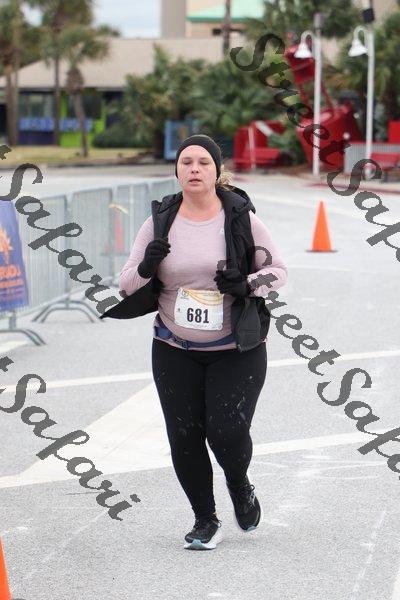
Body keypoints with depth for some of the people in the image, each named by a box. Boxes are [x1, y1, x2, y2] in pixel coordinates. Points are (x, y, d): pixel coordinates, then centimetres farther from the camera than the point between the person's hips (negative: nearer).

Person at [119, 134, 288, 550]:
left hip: (236, 351, -2)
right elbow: (126, 284, 1)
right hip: (175, 353, 2)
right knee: (184, 439, 2)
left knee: (227, 433, -12)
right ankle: (205, 520, 22)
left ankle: (239, 485, 23)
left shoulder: (241, 220, -7)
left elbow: (278, 270, 0)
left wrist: (248, 285, -20)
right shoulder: (158, 224, -2)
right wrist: (145, 268, -22)